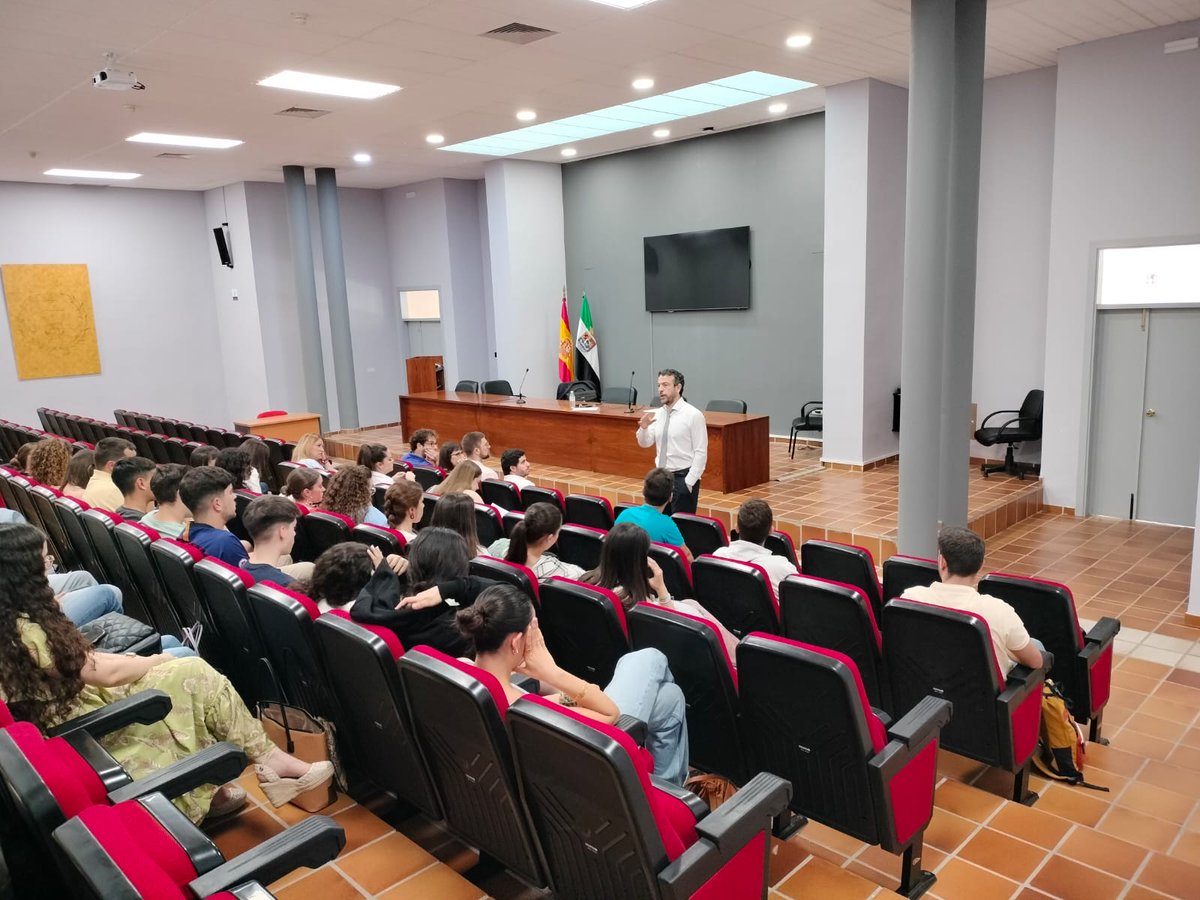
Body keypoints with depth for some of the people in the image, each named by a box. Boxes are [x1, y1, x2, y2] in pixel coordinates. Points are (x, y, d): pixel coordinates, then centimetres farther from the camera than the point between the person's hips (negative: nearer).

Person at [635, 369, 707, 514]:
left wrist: (688, 482, -16)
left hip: (683, 477, -6)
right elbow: (644, 443, 6)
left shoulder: (693, 415, -11)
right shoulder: (657, 414, 6)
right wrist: (643, 427, -14)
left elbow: (701, 453, -12)